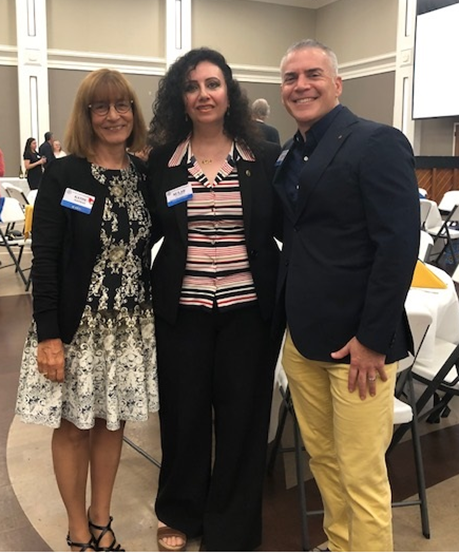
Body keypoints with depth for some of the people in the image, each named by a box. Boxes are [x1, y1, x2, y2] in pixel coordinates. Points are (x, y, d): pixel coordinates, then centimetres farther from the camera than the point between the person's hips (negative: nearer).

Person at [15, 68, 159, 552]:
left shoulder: (144, 176, 4)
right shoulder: (63, 176, -7)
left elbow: (147, 248, 6)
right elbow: (44, 259, -10)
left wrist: (154, 315, 3)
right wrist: (48, 335, -14)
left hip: (129, 325, 4)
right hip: (75, 325, -3)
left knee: (112, 422, 14)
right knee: (73, 426, 9)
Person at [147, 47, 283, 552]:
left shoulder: (265, 159, 2)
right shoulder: (161, 161, 3)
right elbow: (147, 232, 7)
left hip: (249, 307, 0)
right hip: (182, 308, 1)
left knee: (241, 416, 8)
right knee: (183, 413, 12)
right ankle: (179, 513, 38)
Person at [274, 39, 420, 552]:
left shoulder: (378, 143, -10)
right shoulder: (289, 155, 13)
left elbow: (399, 245, -16)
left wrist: (372, 339, -18)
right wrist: (289, 316, 9)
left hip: (357, 341, -7)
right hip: (303, 337, 7)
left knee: (361, 473, 2)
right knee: (322, 456, 17)